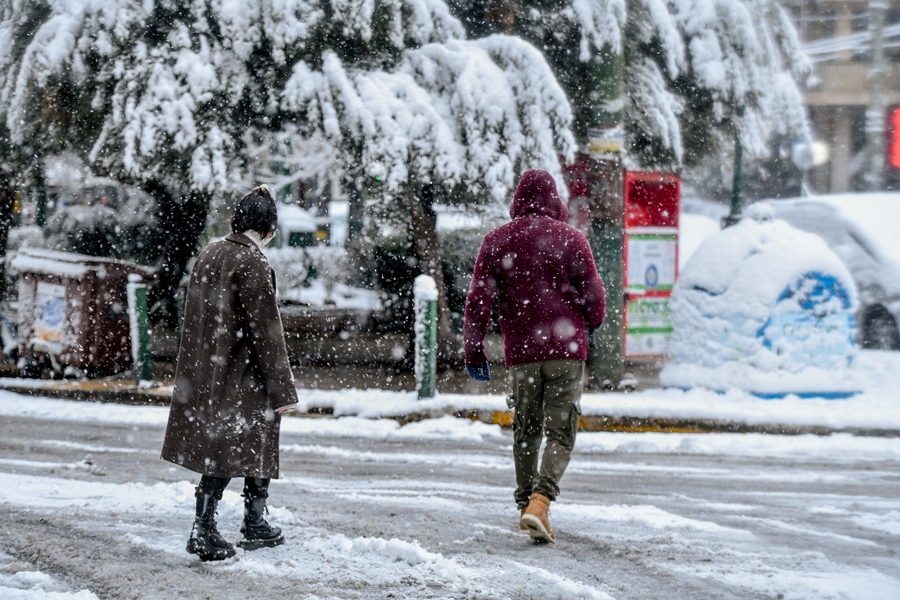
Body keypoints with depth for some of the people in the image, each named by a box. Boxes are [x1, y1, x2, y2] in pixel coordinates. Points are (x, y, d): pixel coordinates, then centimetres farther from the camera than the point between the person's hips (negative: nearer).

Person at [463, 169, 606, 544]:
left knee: (526, 431, 18)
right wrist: (590, 327, 19)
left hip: (521, 353, 2)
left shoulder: (496, 241, 3)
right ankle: (540, 502, -19)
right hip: (566, 349, -2)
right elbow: (593, 294, -1)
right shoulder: (569, 238, -3)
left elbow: (478, 300, 0)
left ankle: (525, 504, 22)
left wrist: (473, 352, 6)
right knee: (560, 434, -1)